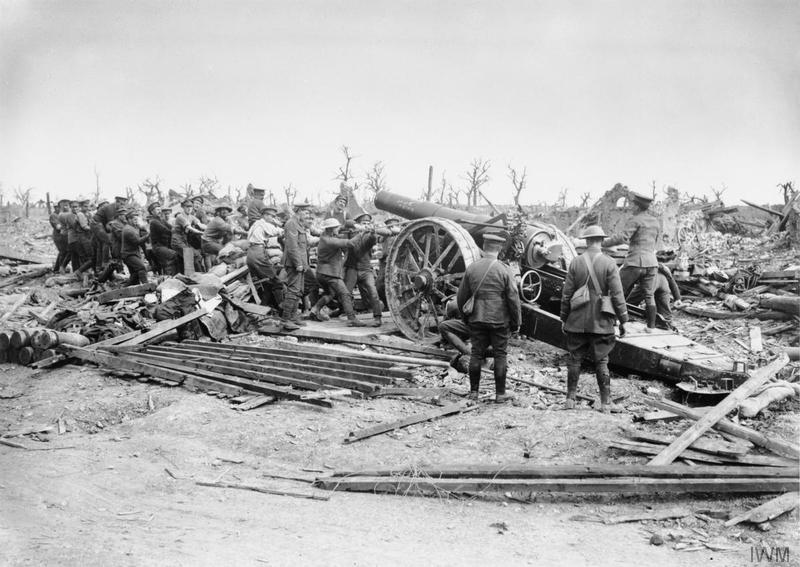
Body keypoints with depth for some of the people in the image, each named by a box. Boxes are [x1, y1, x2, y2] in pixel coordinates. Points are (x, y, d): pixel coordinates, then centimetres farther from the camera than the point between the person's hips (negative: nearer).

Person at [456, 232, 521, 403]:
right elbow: (513, 299, -8)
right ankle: (500, 394, 11)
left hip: (477, 319, 3)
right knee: (500, 355, 6)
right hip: (499, 319, -3)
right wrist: (516, 322, 2)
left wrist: (465, 317, 19)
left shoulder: (471, 268, -1)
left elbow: (461, 297, 5)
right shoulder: (503, 270, -9)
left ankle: (473, 391, 16)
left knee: (476, 354, 10)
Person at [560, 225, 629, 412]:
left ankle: (570, 399, 14)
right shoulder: (609, 264, -7)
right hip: (601, 322, -1)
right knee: (601, 362, 6)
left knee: (575, 360, 10)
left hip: (577, 322, 1)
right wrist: (623, 320, 0)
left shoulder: (575, 263, -3)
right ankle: (606, 403, 8)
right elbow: (617, 295, -8)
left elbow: (567, 294, 0)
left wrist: (564, 318, 9)